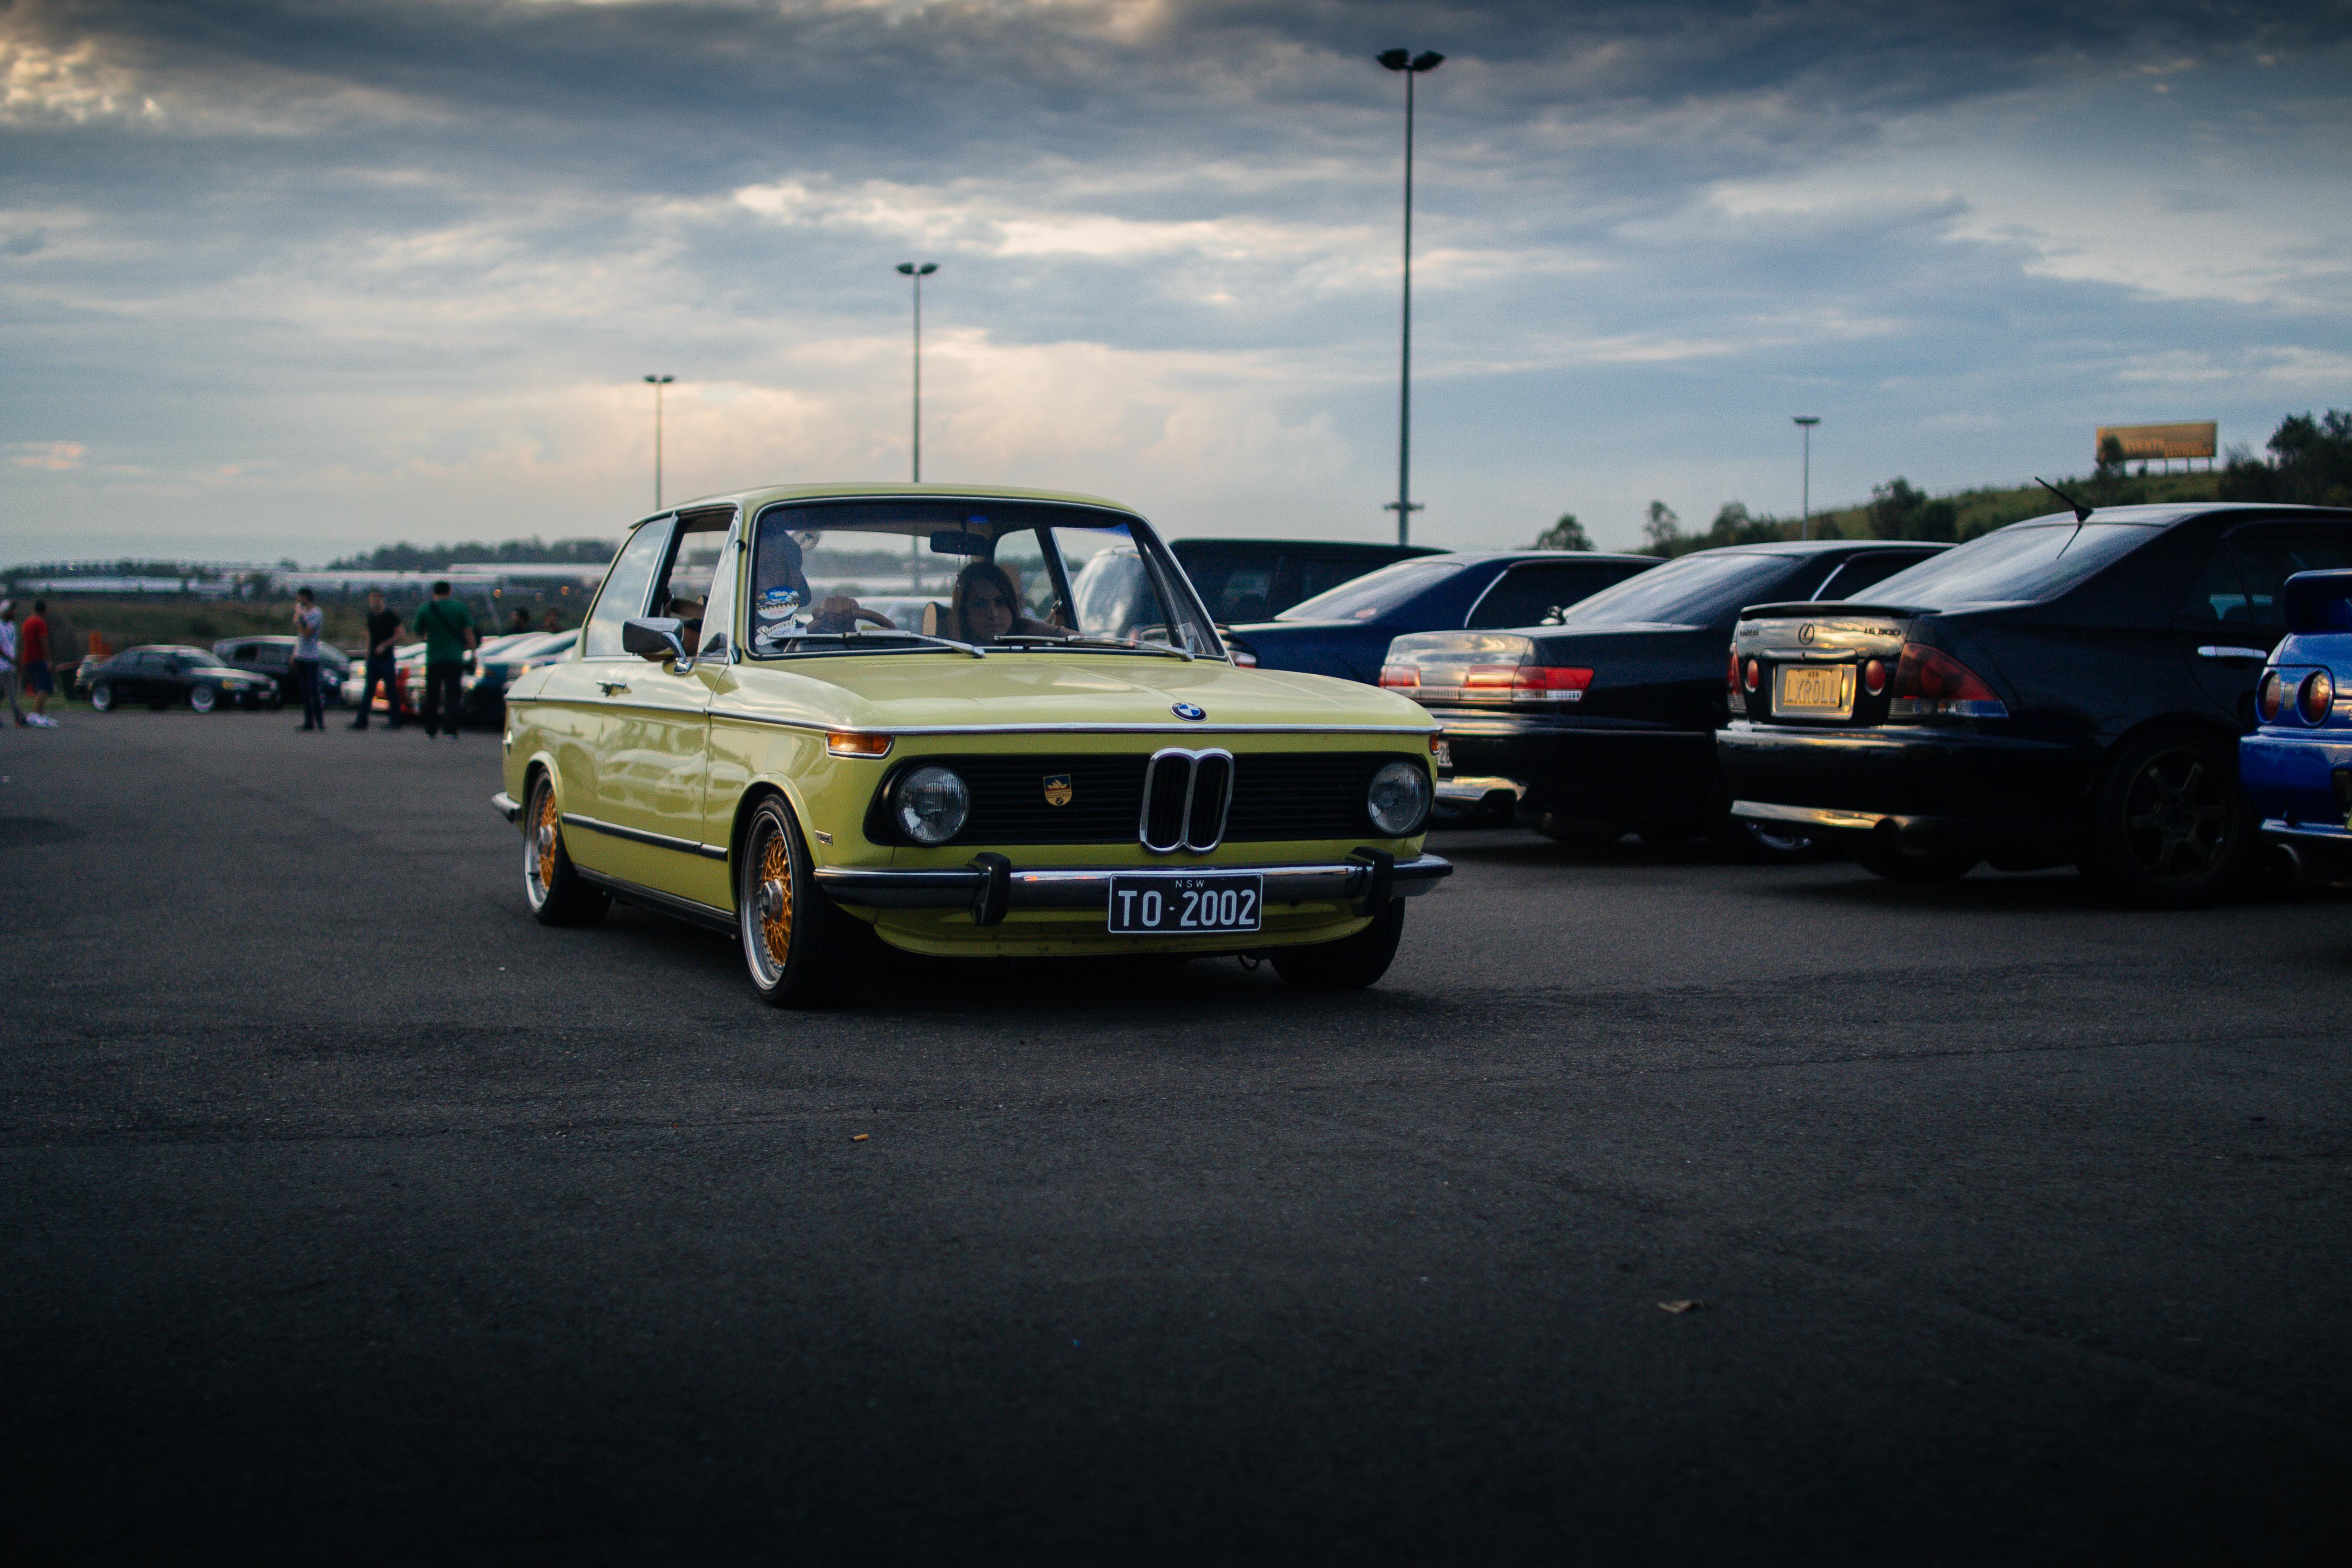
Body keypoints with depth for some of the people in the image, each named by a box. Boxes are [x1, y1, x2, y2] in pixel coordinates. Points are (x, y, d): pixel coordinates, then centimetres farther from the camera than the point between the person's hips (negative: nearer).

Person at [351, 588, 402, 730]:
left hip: (386, 658, -6)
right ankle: (362, 720, 2)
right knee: (369, 689, 4)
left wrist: (384, 645, -17)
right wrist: (368, 655, 16)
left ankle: (396, 721, 3)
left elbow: (399, 635, -8)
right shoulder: (370, 616, 13)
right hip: (373, 658, 6)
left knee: (391, 689, -2)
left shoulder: (390, 616, -7)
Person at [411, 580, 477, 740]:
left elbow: (418, 632, 9)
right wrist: (472, 645, 17)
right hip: (455, 658, 0)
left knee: (432, 697, 11)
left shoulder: (424, 609, 0)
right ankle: (451, 731, -11)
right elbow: (468, 632, 0)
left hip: (434, 659, 0)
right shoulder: (460, 607, 0)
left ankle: (431, 731, 13)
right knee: (453, 696, -1)